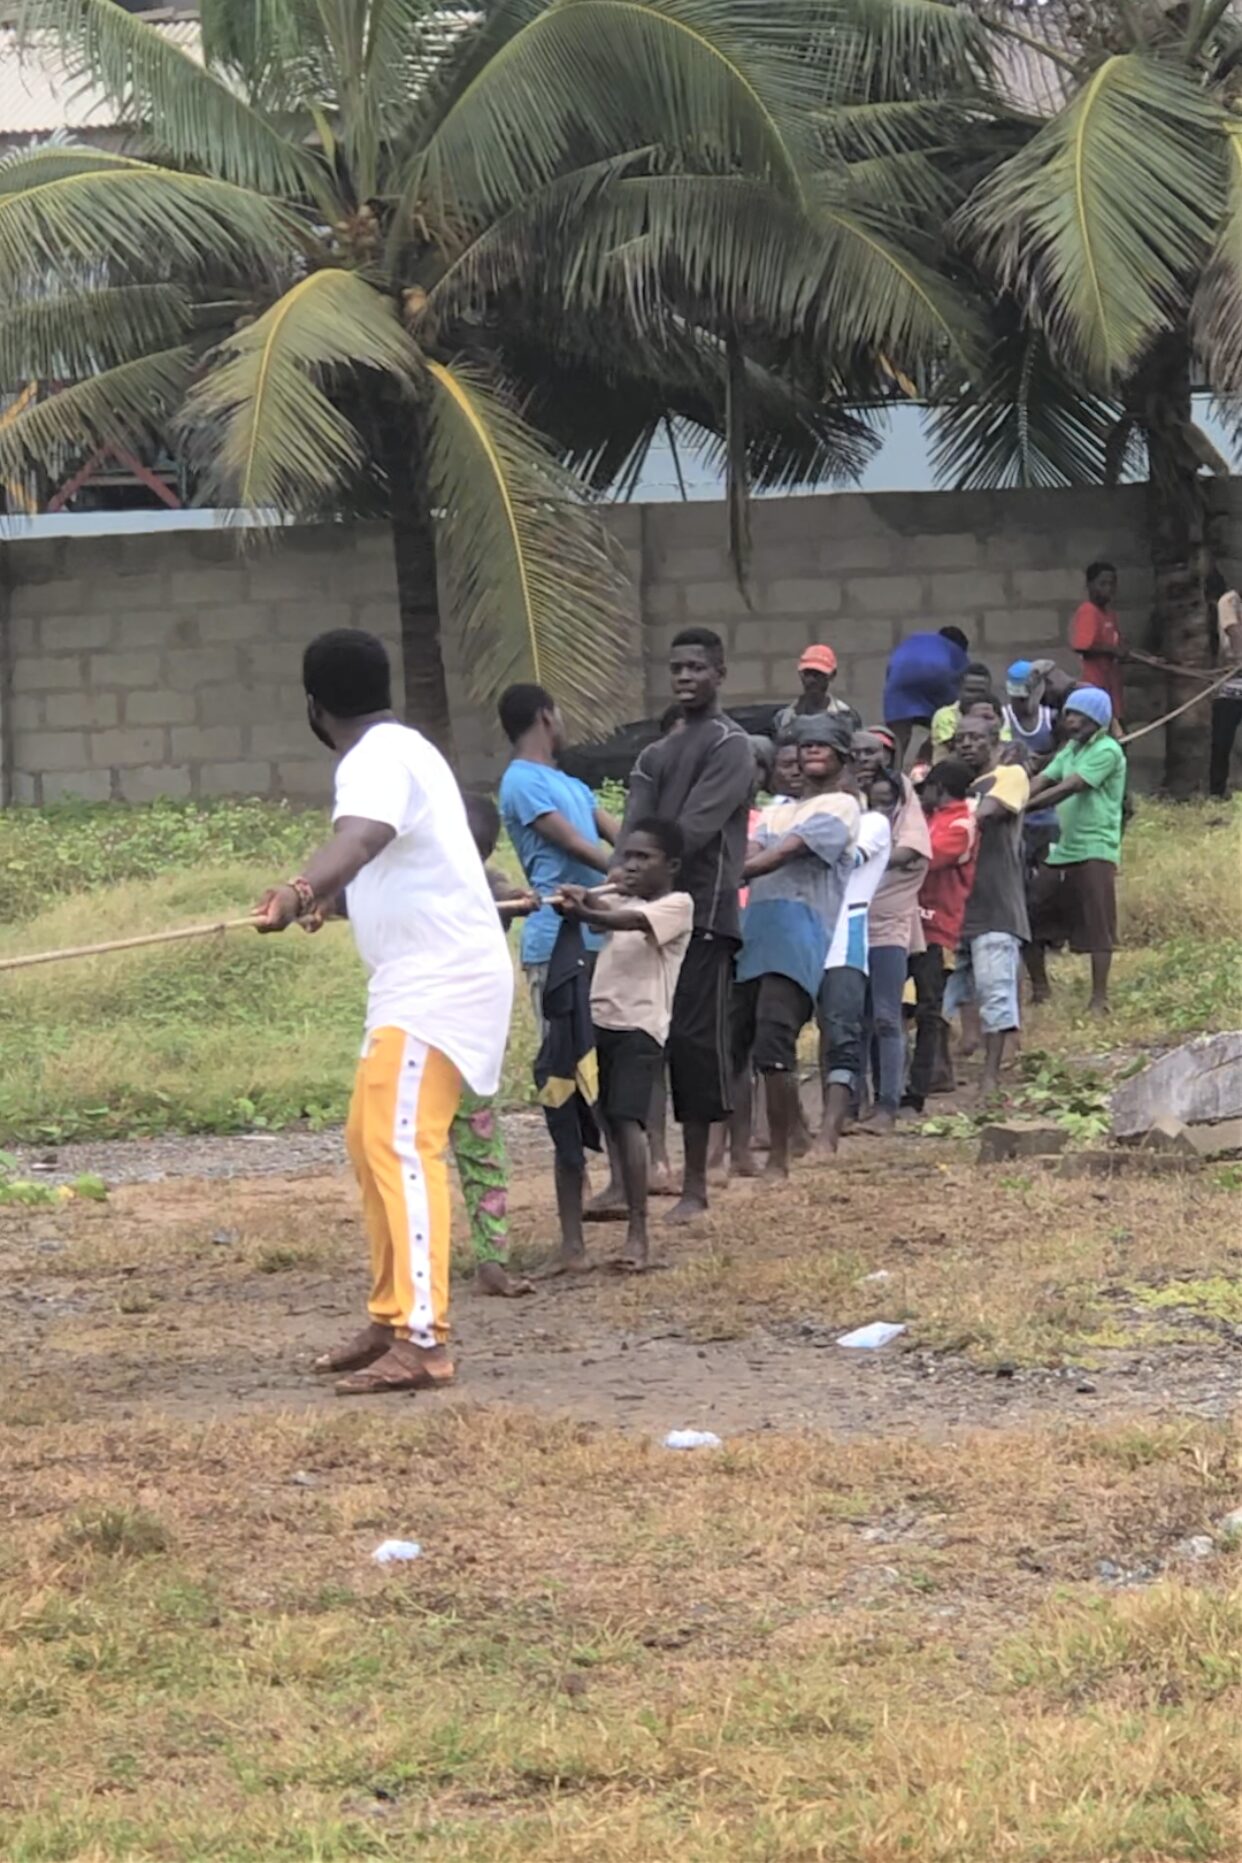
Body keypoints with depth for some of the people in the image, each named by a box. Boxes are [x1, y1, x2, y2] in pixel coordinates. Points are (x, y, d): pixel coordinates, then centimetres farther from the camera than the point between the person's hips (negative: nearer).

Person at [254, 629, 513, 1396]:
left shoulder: (379, 758, -15)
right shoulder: (400, 749, 18)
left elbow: (361, 838, -38)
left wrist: (305, 889, -58)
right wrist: (330, 895, 59)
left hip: (440, 981, -11)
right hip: (420, 979, 11)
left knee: (401, 1145, -18)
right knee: (374, 1143, 17)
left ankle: (422, 1341, -26)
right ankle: (393, 1318, 25)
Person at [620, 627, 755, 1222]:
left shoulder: (729, 746, -2)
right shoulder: (655, 756, 20)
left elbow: (695, 828, -14)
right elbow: (634, 831, 5)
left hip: (703, 912, -7)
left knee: (695, 1039, -7)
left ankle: (696, 1183, -3)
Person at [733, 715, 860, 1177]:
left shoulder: (840, 807, 5)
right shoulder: (777, 811, 29)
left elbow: (785, 853, -9)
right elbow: (749, 856, 11)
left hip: (799, 938, -7)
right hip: (753, 930, 7)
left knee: (773, 1048, -18)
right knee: (731, 1042, 3)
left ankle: (779, 1160, -12)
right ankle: (738, 1152, 11)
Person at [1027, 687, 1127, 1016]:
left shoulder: (1107, 751, -10)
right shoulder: (1071, 750, 18)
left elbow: (1068, 788, -19)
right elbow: (1042, 781, 7)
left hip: (1094, 851, -9)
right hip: (1062, 850, 9)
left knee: (1097, 927, -6)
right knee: (1035, 919, 8)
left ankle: (1099, 1000, -2)